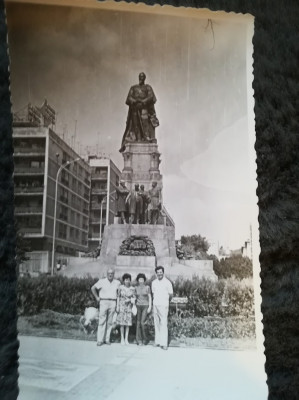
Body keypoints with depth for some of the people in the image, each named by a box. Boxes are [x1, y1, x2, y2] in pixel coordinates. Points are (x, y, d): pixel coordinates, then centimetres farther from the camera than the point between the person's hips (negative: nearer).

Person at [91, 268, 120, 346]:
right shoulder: (102, 281, 1)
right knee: (102, 321, -6)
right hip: (103, 302, -2)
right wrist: (97, 297, 4)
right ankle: (100, 340, -3)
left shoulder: (117, 282, 9)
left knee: (110, 322, 5)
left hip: (113, 303, 3)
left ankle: (107, 339, 12)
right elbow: (93, 288, 8)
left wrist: (117, 298, 10)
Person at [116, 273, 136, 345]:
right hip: (122, 306, -1)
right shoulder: (120, 287, -4)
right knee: (122, 323, 2)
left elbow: (134, 298, 4)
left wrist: (129, 300, -15)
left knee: (128, 323, 2)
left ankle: (126, 339, 11)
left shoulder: (132, 289, -2)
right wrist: (117, 306, -2)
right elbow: (118, 297, 1)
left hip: (129, 306, 1)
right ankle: (122, 338, 13)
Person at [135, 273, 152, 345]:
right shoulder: (136, 288, 6)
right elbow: (135, 298, 11)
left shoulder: (147, 287, 0)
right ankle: (139, 341, 6)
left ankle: (145, 338, 5)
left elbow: (150, 298, 1)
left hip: (145, 306, -2)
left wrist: (150, 307, -7)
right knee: (138, 323, -1)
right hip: (138, 306, 3)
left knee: (142, 322, -13)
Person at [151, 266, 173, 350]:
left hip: (163, 305, -5)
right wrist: (155, 300, 13)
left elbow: (171, 295, 3)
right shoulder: (154, 282, 10)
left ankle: (164, 343, -7)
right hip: (155, 305, 5)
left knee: (163, 324, -8)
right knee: (157, 324, 6)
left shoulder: (167, 282, -5)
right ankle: (157, 341, 13)